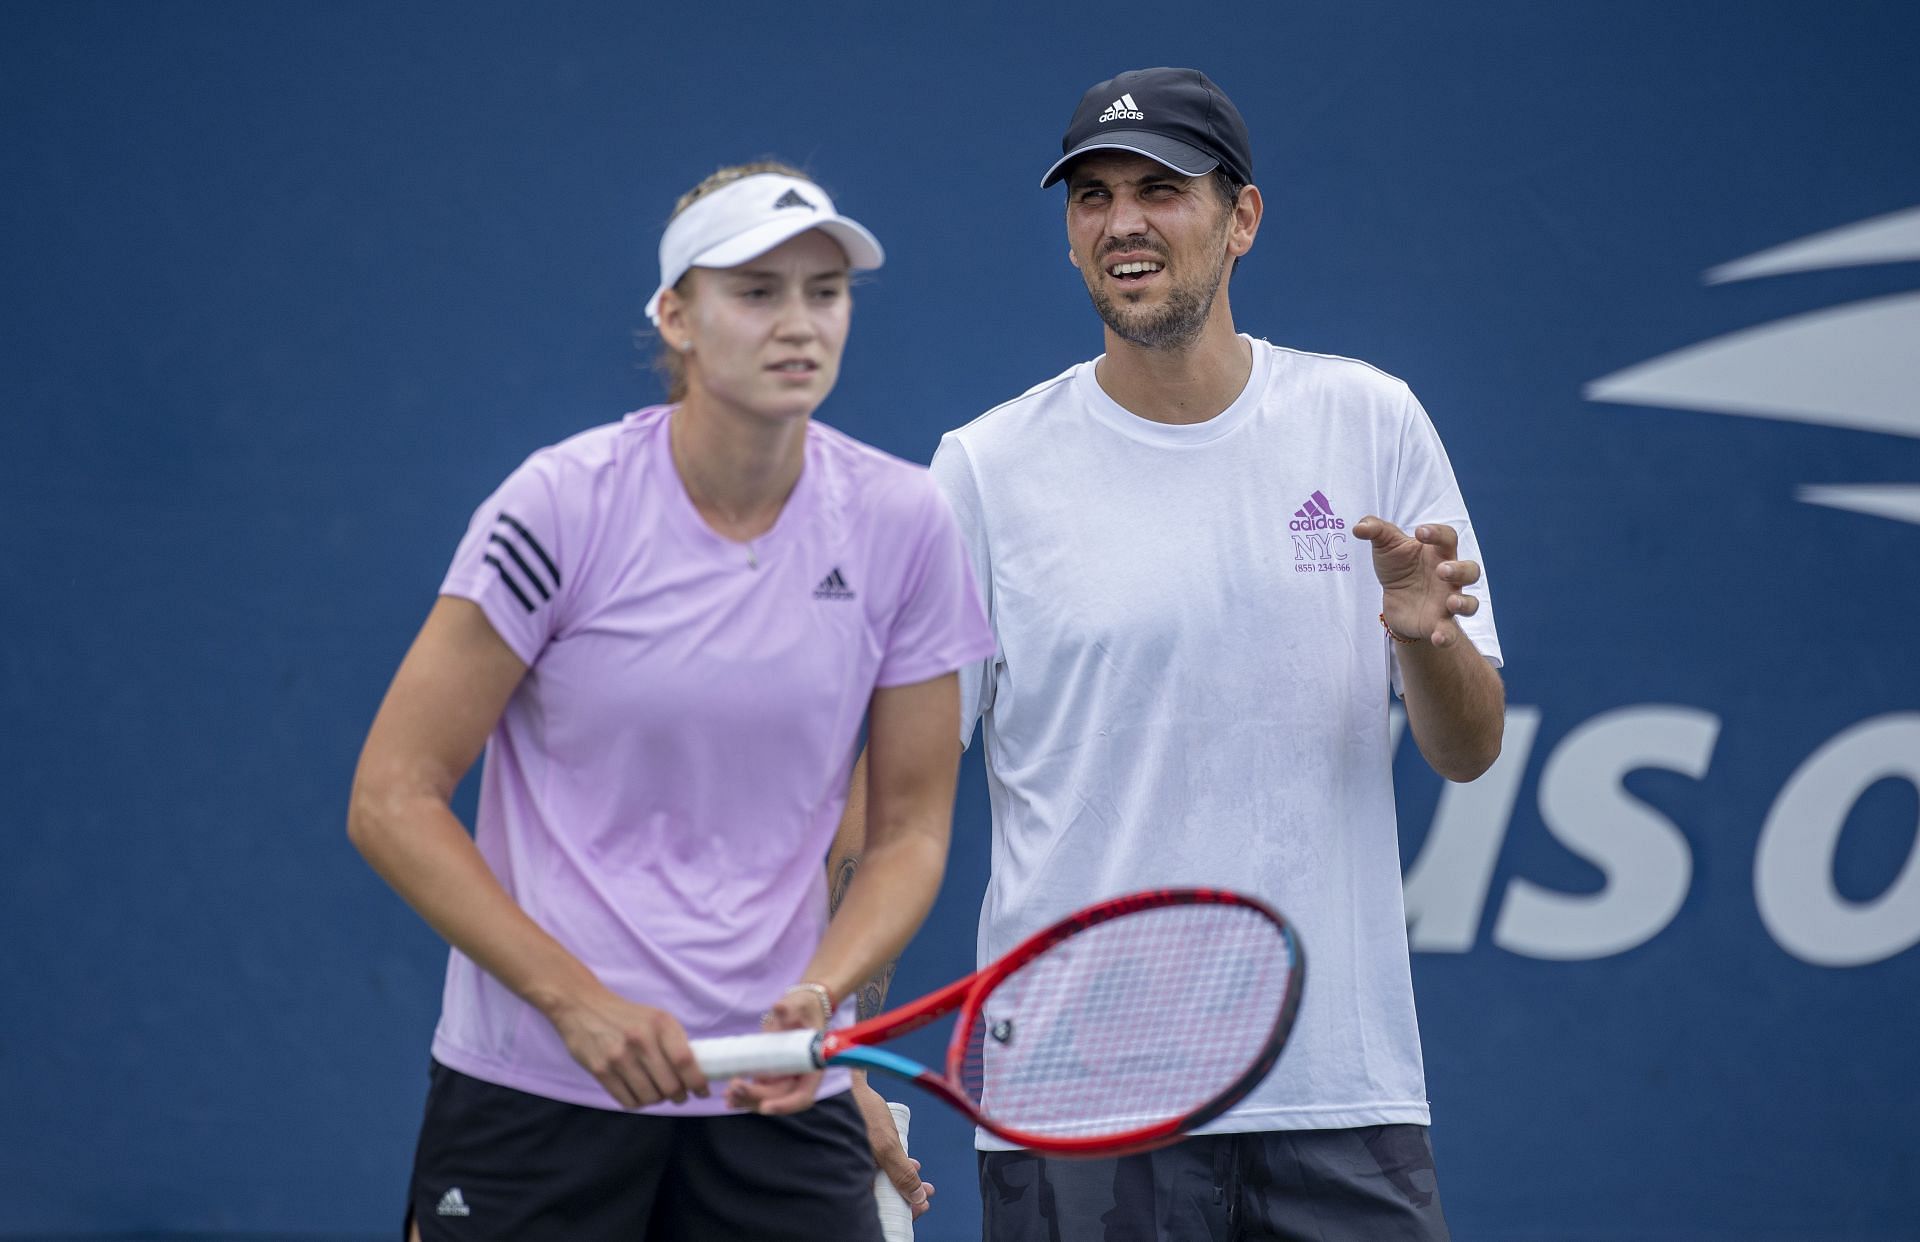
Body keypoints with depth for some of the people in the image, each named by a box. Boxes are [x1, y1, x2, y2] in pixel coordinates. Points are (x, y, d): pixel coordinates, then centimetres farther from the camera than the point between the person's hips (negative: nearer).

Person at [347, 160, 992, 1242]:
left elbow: (910, 829, 5)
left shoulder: (900, 524, -1)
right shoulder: (565, 505, -10)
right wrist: (579, 1000, -17)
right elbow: (391, 800, -10)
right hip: (535, 1094, -2)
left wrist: (817, 998, -13)